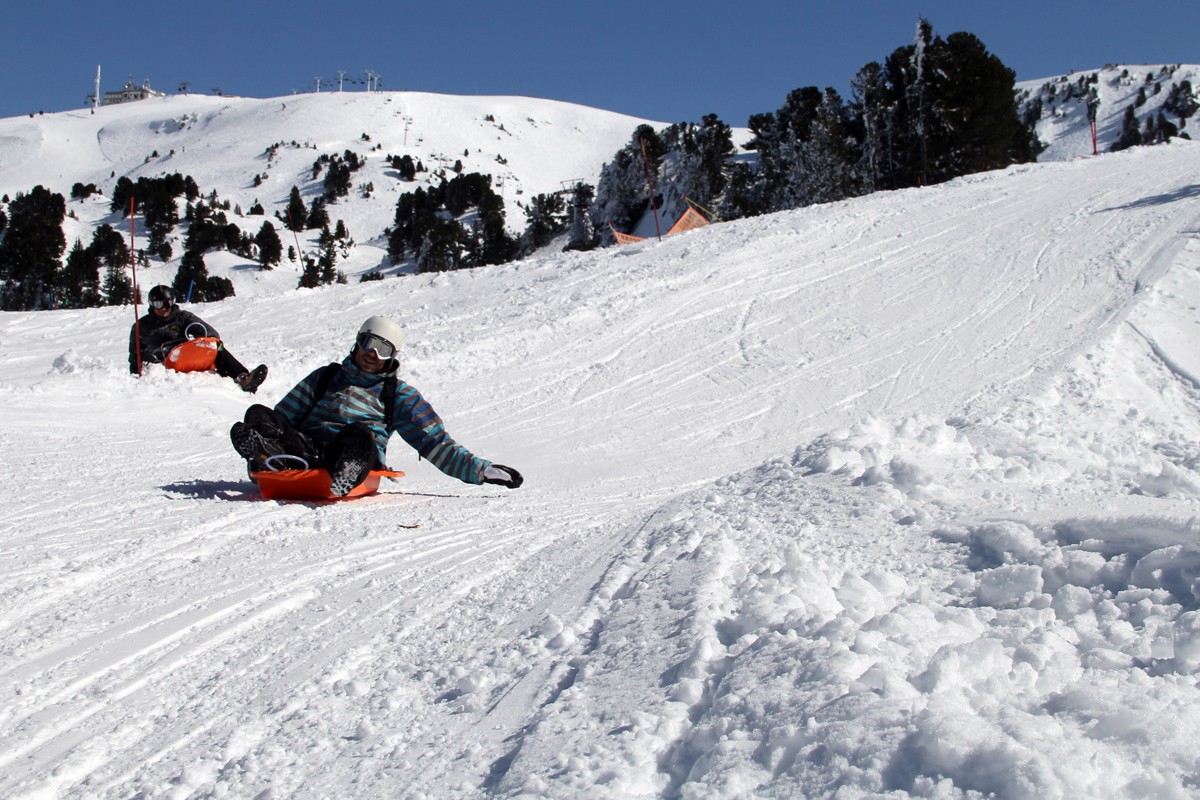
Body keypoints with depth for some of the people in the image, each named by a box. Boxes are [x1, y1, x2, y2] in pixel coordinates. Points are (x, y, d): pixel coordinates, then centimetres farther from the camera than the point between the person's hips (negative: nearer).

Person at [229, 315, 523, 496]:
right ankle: (265, 453, -59)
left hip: (357, 458, -2)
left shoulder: (399, 395, 23)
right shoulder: (325, 377, 29)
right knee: (260, 415, -24)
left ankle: (343, 479, -69)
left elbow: (436, 444, 19)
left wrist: (482, 470, 8)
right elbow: (284, 416, 26)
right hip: (305, 448, 2)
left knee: (359, 433, -37)